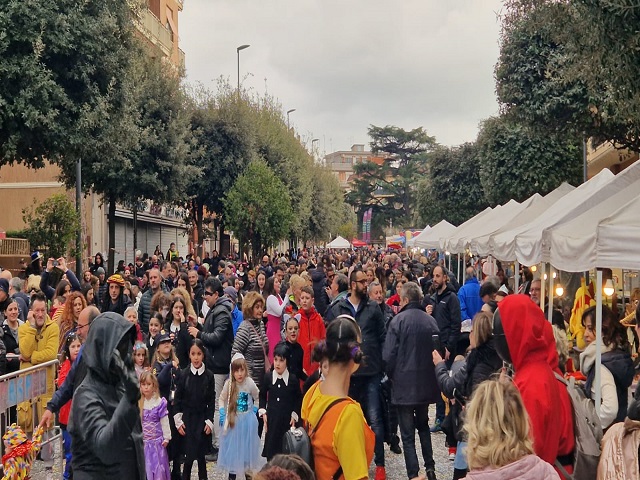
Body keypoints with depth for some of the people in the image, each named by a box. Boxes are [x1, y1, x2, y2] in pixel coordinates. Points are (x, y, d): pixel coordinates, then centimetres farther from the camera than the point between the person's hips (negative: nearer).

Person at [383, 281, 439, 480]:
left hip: (404, 383, -4)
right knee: (423, 425, 23)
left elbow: (388, 354, -14)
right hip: (426, 383, 5)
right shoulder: (431, 320, -1)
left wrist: (392, 375, 4)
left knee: (408, 433, 3)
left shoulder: (399, 320, -13)